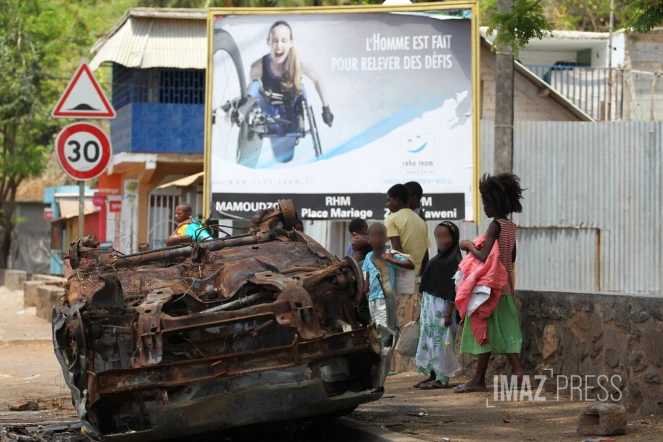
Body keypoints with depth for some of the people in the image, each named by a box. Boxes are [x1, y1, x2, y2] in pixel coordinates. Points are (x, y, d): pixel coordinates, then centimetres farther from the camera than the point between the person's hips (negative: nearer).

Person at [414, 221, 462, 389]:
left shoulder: (454, 260, -10)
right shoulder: (437, 259, 14)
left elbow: (453, 288, -15)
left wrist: (448, 312, -20)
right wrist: (422, 310, 19)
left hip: (441, 305, -9)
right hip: (429, 304, 9)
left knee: (440, 341, -6)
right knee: (428, 340, 10)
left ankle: (442, 379, -2)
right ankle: (432, 375, 17)